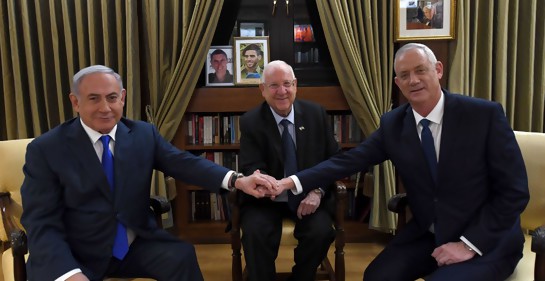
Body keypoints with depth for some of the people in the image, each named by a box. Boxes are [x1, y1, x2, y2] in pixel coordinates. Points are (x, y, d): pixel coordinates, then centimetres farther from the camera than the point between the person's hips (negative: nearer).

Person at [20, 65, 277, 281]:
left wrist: (237, 180, -26)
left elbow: (184, 163, -9)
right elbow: (42, 224, -11)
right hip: (76, 256, -2)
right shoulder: (45, 149, -7)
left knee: (182, 256, -21)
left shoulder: (144, 134, 3)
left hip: (136, 245, 3)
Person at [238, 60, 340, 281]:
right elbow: (250, 168, -11)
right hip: (265, 199, -1)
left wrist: (318, 191, -14)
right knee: (255, 233, -30)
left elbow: (334, 158, 3)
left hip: (307, 196, 2)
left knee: (321, 232, -25)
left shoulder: (316, 114, 1)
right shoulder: (250, 122, -5)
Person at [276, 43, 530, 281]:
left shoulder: (485, 114, -14)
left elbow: (515, 191, -12)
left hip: (487, 239, -3)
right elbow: (349, 161, -7)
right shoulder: (392, 124, -2)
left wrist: (469, 244, -17)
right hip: (426, 234, 4)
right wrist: (293, 181, -18)